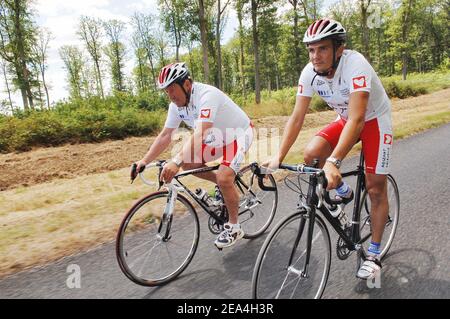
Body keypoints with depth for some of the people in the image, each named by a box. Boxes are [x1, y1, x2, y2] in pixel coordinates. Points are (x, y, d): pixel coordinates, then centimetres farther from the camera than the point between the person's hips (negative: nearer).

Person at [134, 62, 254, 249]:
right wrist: (144, 161, -15)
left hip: (239, 133, -8)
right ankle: (224, 185, 17)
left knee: (224, 179, -23)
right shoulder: (176, 105, -9)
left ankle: (234, 228, -1)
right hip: (218, 137, 8)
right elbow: (165, 136, -7)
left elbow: (200, 134, -45)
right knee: (187, 163, -3)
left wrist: (176, 161, -54)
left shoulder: (207, 95, -33)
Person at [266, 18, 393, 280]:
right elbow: (297, 118, -17)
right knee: (311, 154, -20)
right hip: (345, 120, 5)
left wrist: (333, 162, -53)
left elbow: (357, 118, -43)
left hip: (375, 120, -4)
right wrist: (279, 158, -25)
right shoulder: (310, 72, -18)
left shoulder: (355, 64, -33)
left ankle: (374, 254, 13)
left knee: (376, 189, -4)